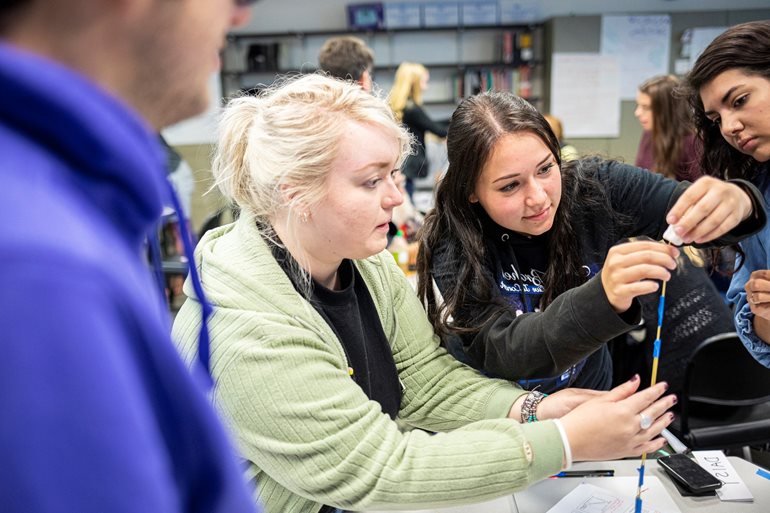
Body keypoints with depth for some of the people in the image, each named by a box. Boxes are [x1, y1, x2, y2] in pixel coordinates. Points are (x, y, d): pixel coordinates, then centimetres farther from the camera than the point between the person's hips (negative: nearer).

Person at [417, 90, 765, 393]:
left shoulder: (594, 186, -13)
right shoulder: (452, 244, -19)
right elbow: (501, 352, -27)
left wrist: (735, 201, -38)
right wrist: (603, 299, -42)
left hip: (592, 398, 5)